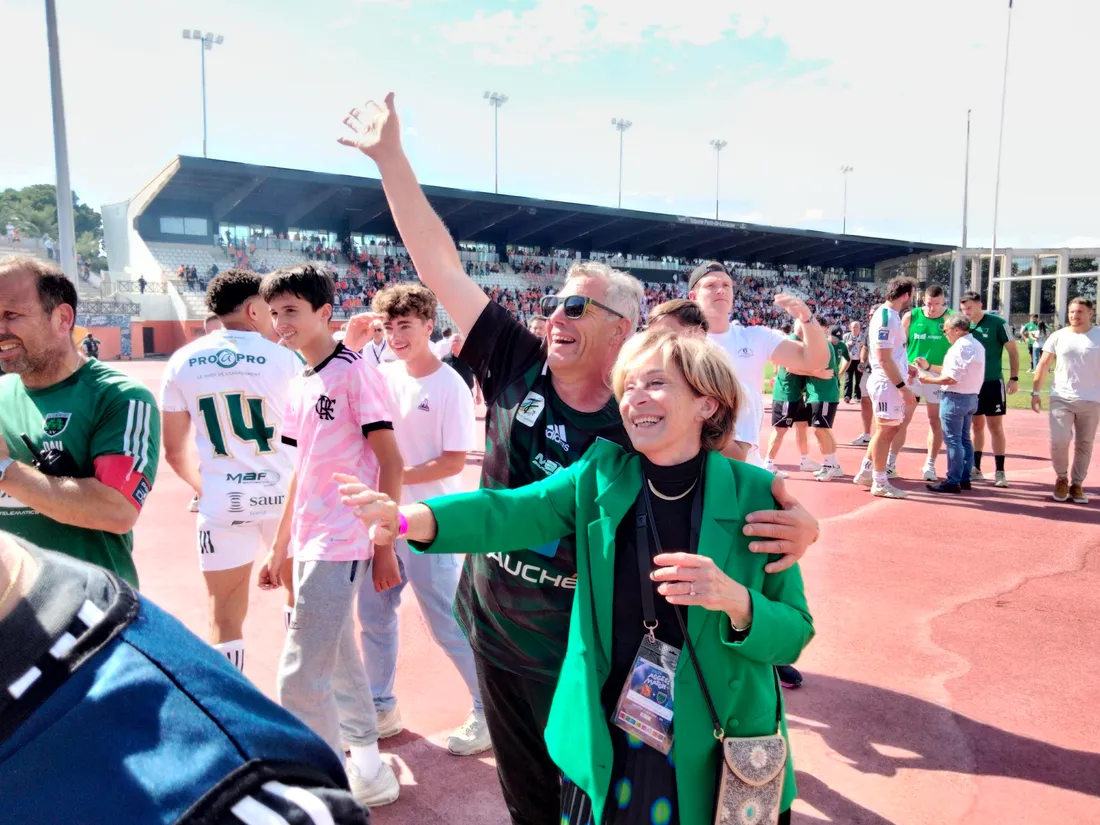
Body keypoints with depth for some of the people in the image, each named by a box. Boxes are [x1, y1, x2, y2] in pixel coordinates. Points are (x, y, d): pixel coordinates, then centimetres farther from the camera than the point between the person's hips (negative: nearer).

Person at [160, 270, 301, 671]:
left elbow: (175, 450, 5)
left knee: (224, 617, 8)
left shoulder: (182, 362, 1)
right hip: (283, 494, -1)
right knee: (299, 590, 21)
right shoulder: (282, 357, -8)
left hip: (221, 503, 1)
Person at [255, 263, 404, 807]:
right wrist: (279, 547, 19)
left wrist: (385, 546, -14)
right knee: (337, 659, 19)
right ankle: (367, 769, 36)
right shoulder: (300, 385, 12)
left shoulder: (353, 371, -11)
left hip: (339, 545, -9)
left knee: (300, 679, -8)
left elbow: (390, 462, -12)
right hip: (308, 546, 9)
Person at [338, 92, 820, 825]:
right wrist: (390, 156, -8)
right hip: (496, 634, 3)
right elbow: (441, 265, -9)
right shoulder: (516, 367, -10)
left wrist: (796, 522, -37)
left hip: (591, 654, -3)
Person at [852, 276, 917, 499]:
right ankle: (880, 483, 6)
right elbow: (883, 358, -22)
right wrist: (903, 386, -22)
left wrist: (906, 369, 27)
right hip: (887, 383, -10)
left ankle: (866, 472, 23)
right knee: (885, 431, -2)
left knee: (889, 430, 16)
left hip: (891, 383, 10)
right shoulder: (886, 318, -18)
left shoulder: (889, 315, 13)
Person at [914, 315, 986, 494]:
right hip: (971, 397, 10)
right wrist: (929, 366, 14)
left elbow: (951, 378, -22)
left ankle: (953, 481, 0)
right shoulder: (976, 345, 13)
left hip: (955, 398, -10)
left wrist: (928, 380, -9)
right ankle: (964, 478, 21)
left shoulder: (960, 347, -18)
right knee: (964, 439, 15)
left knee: (953, 440, -4)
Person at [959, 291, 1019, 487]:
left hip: (993, 382, -4)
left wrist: (1014, 378, -10)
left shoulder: (997, 323, -9)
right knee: (977, 425, 11)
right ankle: (976, 468, 19)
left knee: (995, 427, 0)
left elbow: (1012, 351, -5)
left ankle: (999, 471, 6)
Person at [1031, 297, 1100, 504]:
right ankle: (1061, 479, 13)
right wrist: (1036, 392, 0)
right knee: (1059, 440, -10)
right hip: (1061, 398, 0)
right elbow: (1043, 365, 6)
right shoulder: (1058, 336, 4)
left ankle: (1076, 484, 21)